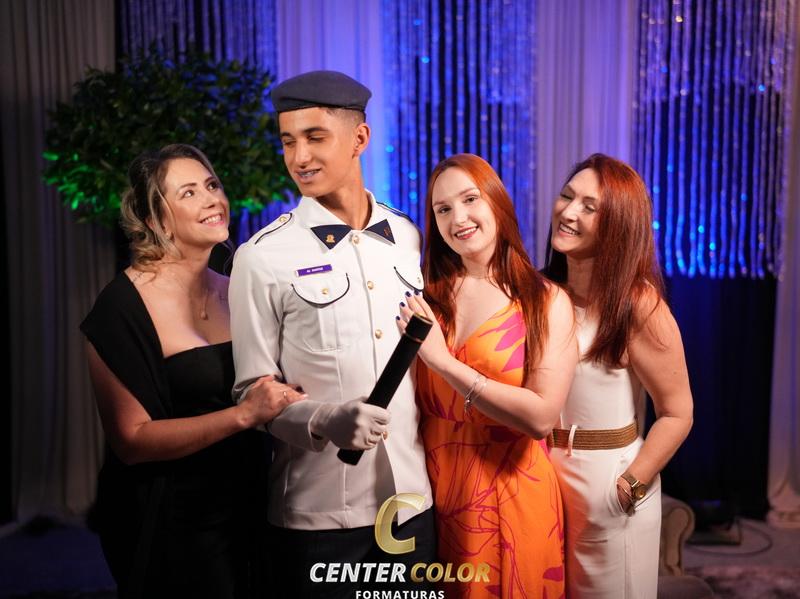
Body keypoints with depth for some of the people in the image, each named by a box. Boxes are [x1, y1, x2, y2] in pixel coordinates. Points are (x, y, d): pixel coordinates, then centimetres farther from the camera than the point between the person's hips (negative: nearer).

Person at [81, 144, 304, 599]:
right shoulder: (124, 304, -15)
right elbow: (131, 440, -19)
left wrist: (287, 400, -4)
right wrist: (244, 414, -27)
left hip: (244, 506, 6)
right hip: (170, 522, -6)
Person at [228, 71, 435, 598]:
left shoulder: (408, 238, 5)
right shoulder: (263, 257, -8)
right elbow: (252, 393, -6)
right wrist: (324, 421, -23)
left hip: (414, 496, 4)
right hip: (318, 511, -3)